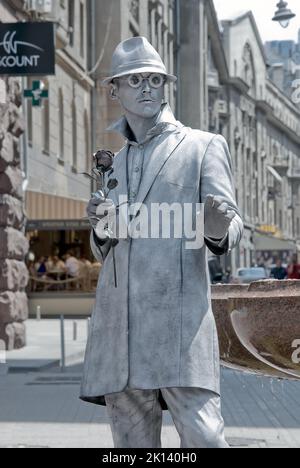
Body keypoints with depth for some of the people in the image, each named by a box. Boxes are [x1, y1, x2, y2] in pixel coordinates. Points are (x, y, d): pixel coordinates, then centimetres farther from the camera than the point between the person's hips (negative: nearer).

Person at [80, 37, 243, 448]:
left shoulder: (203, 146, 8)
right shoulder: (114, 163, 22)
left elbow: (230, 231, 1)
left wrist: (217, 229, -24)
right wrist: (101, 228, 1)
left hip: (178, 318, -5)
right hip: (118, 321, 5)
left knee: (202, 438, -14)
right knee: (132, 441, 4)